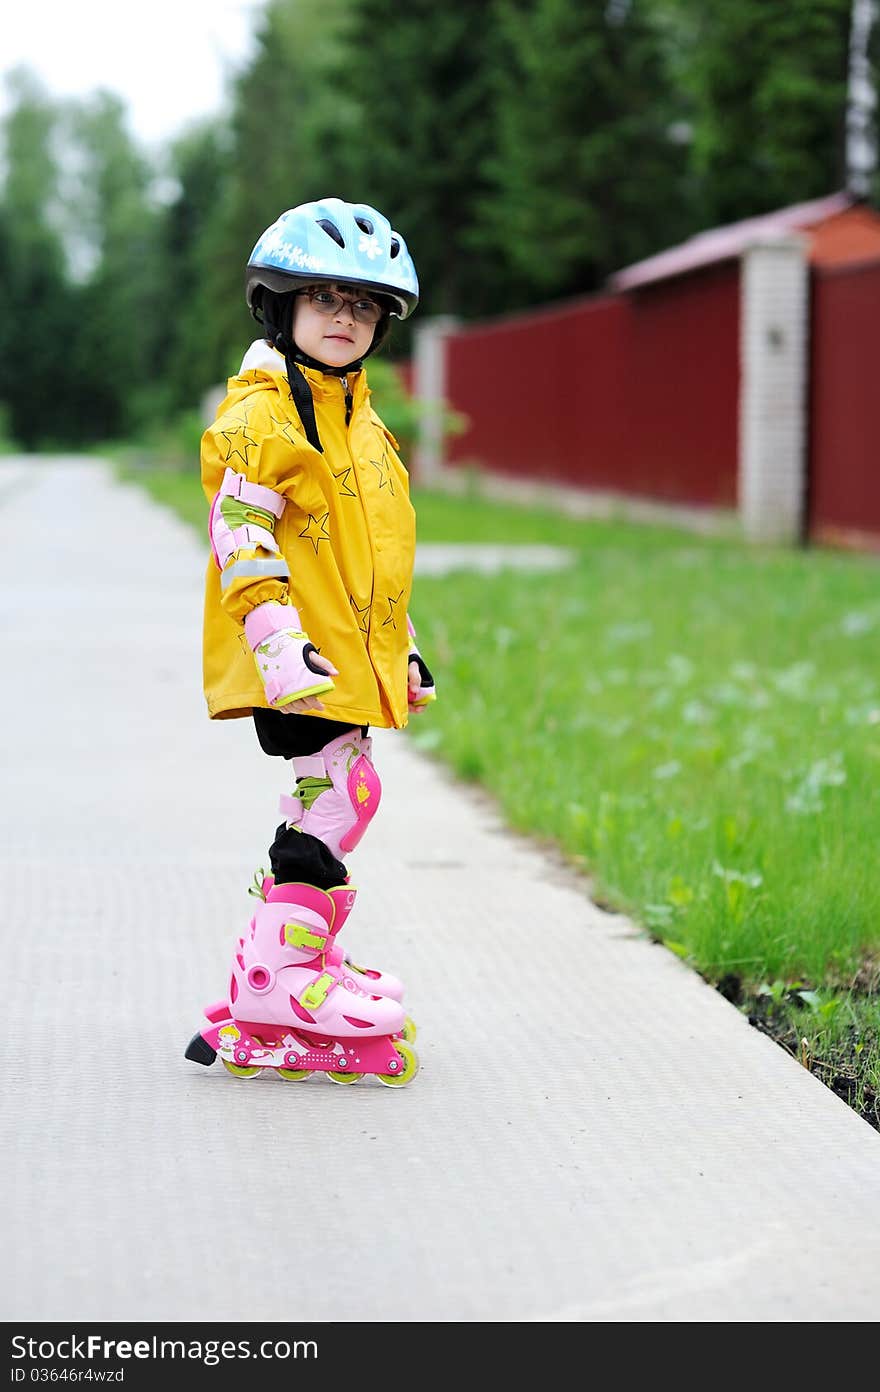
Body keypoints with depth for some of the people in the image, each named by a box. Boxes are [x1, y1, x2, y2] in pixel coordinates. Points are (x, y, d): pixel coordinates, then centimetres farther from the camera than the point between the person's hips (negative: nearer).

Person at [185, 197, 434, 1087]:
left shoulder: (357, 418, 19)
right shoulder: (259, 415, -11)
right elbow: (241, 535, -18)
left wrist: (403, 647, 27)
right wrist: (279, 643, -27)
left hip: (348, 650, 9)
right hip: (300, 655, -9)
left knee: (330, 799, 12)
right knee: (340, 794, -12)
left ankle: (288, 948, 25)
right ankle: (273, 984, -5)